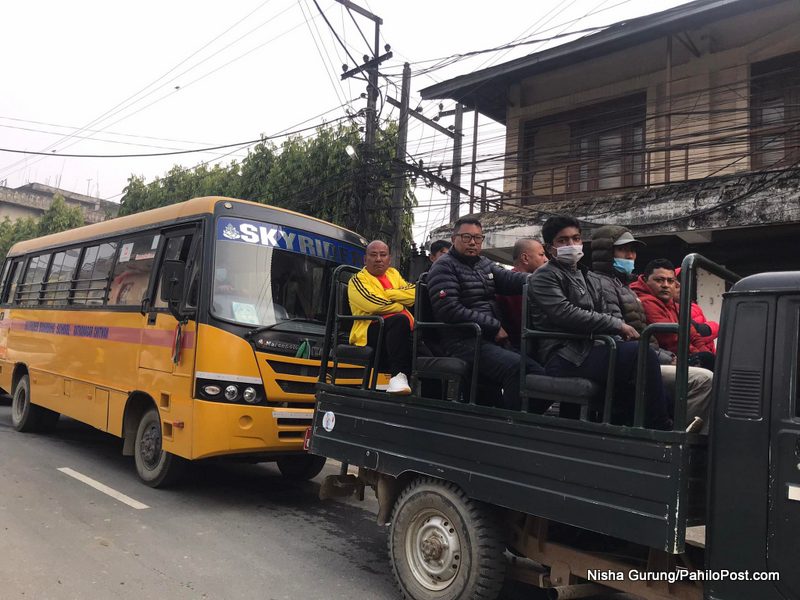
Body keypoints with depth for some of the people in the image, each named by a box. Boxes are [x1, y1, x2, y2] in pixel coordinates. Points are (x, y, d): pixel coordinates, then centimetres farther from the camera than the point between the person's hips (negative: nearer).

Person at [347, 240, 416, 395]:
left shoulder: (393, 273, 22)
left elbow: (414, 293, 4)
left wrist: (388, 294, -7)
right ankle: (398, 375, -37)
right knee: (400, 320, -34)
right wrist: (401, 305, 0)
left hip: (401, 335, 5)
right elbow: (376, 304, -14)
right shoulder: (358, 279, 5)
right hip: (370, 336, -5)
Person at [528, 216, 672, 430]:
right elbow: (566, 314, -15)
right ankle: (661, 427, -16)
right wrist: (618, 325, -14)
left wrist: (622, 331, -5)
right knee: (642, 353, -23)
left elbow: (604, 315, 19)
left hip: (591, 350, 8)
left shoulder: (590, 279, 25)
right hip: (565, 357, -8)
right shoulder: (544, 277, 0)